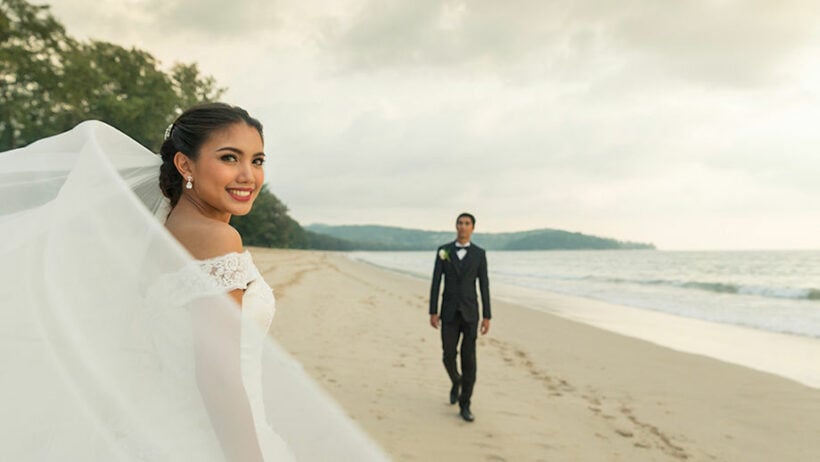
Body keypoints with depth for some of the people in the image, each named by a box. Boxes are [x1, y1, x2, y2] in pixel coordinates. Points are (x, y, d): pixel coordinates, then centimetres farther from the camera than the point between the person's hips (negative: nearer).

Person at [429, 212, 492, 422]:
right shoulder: (443, 250, 2)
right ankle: (456, 381, 37)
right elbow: (436, 283, 1)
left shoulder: (479, 253, 2)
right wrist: (433, 312, -5)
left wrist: (487, 316, -3)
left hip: (470, 313, -1)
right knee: (449, 356, 2)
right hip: (449, 313, 1)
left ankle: (464, 406, 6)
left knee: (469, 359, -4)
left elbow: (484, 286, 1)